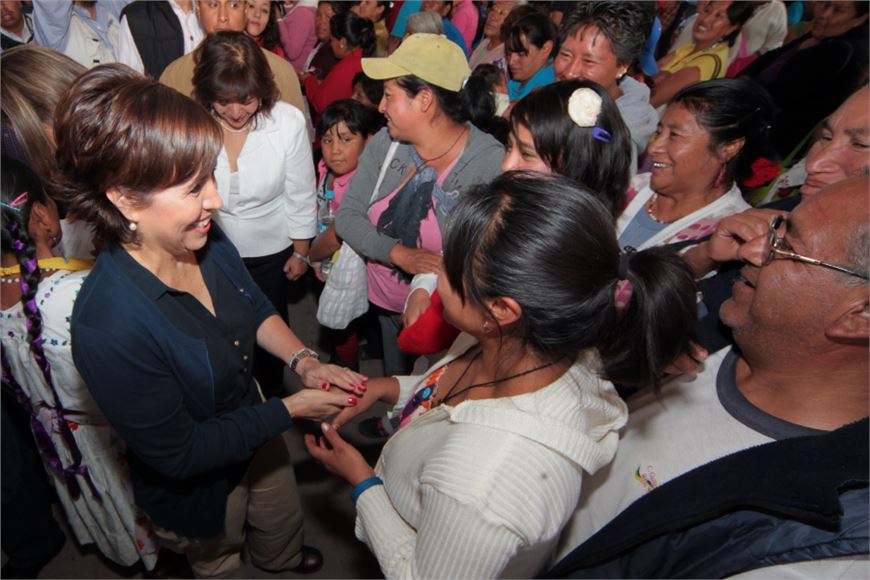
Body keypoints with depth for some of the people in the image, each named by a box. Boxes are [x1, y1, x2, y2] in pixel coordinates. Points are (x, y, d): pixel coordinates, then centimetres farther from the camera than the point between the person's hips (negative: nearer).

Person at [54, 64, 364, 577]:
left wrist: (304, 361, -16)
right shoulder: (108, 325, -40)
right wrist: (292, 409, -25)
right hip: (197, 483, -6)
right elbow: (178, 453, -28)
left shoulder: (207, 240, -20)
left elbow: (256, 308, 0)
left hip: (254, 428, 6)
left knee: (283, 522, 35)